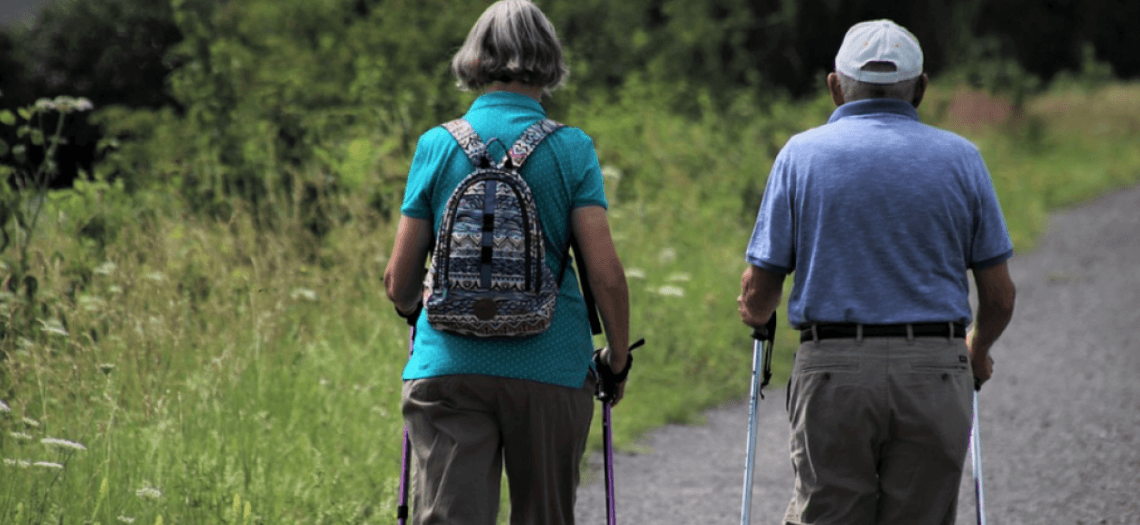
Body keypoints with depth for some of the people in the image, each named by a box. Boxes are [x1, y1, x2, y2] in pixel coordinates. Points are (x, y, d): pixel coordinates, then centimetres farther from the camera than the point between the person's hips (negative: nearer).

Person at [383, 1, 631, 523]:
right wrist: (618, 357, 8)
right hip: (551, 368, 0)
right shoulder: (571, 149, -2)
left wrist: (415, 313, 26)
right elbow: (606, 274, -8)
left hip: (448, 365, 0)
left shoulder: (437, 146, 2)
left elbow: (400, 282, 4)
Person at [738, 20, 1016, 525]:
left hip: (832, 372, -1)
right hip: (935, 376, 1)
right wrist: (977, 350, 28)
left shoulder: (802, 153, 4)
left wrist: (757, 315, 25)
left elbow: (757, 293, 2)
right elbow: (999, 296, 7)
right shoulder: (959, 157, 7)